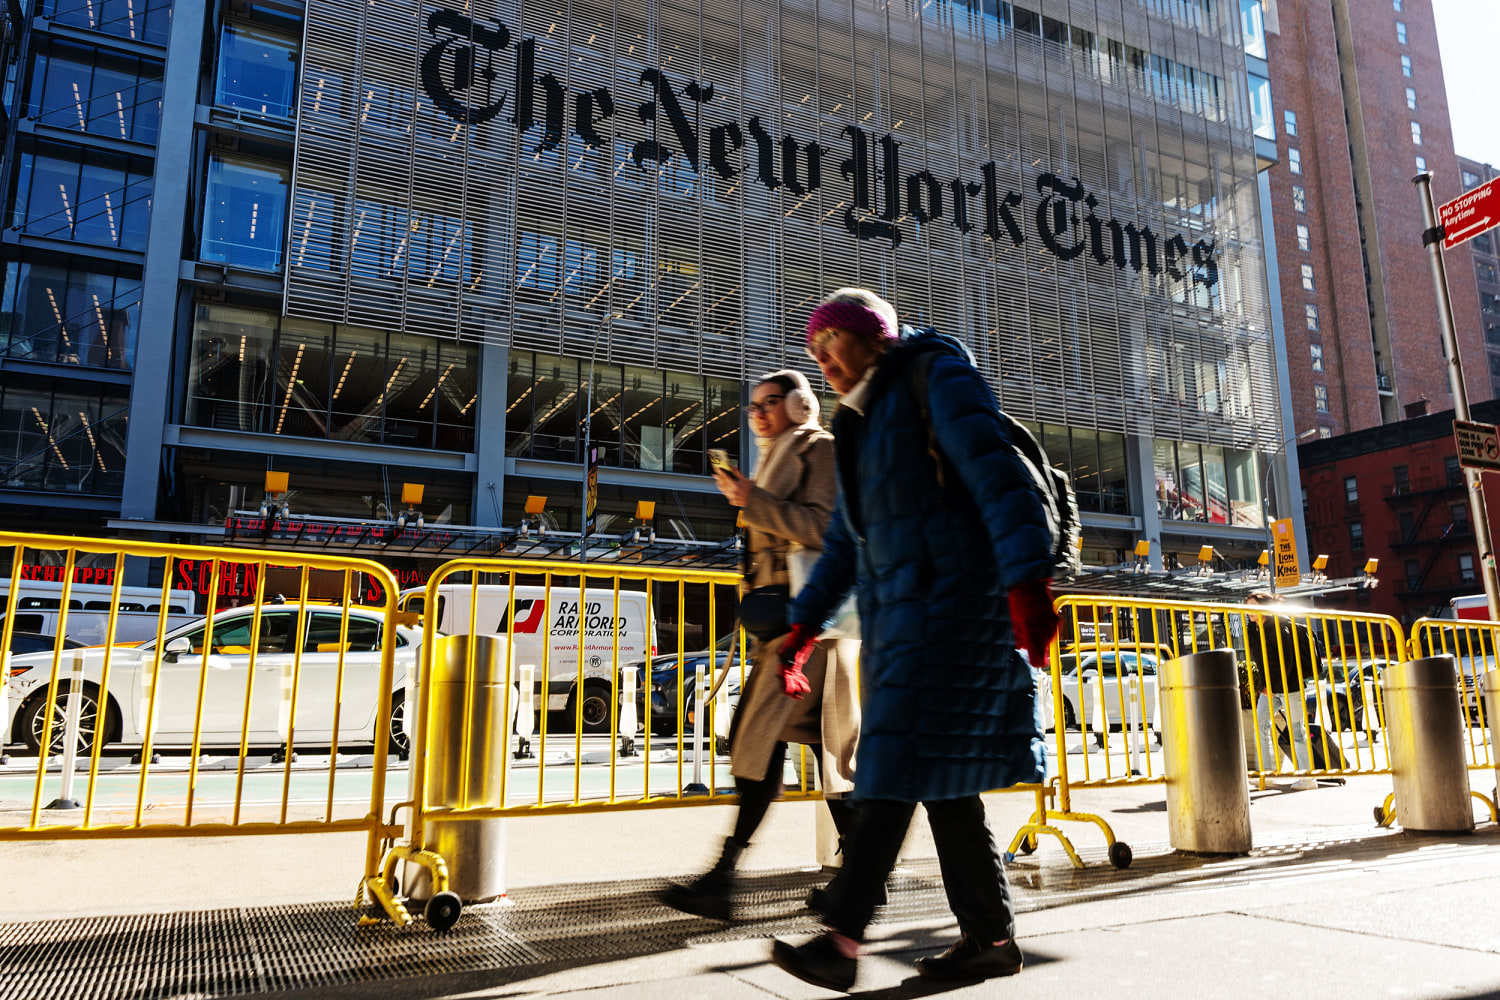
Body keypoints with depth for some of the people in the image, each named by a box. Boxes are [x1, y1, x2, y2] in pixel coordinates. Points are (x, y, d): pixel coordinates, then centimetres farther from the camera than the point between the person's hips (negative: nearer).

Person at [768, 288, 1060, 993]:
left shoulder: (937, 376, 0)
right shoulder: (861, 423, 24)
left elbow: (996, 473, -14)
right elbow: (844, 540, 26)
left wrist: (1027, 580, -25)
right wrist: (805, 625, 21)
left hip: (947, 599, -9)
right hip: (897, 609, 9)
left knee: (906, 763, -11)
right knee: (940, 779, 7)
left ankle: (841, 941, -11)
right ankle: (992, 939, 16)